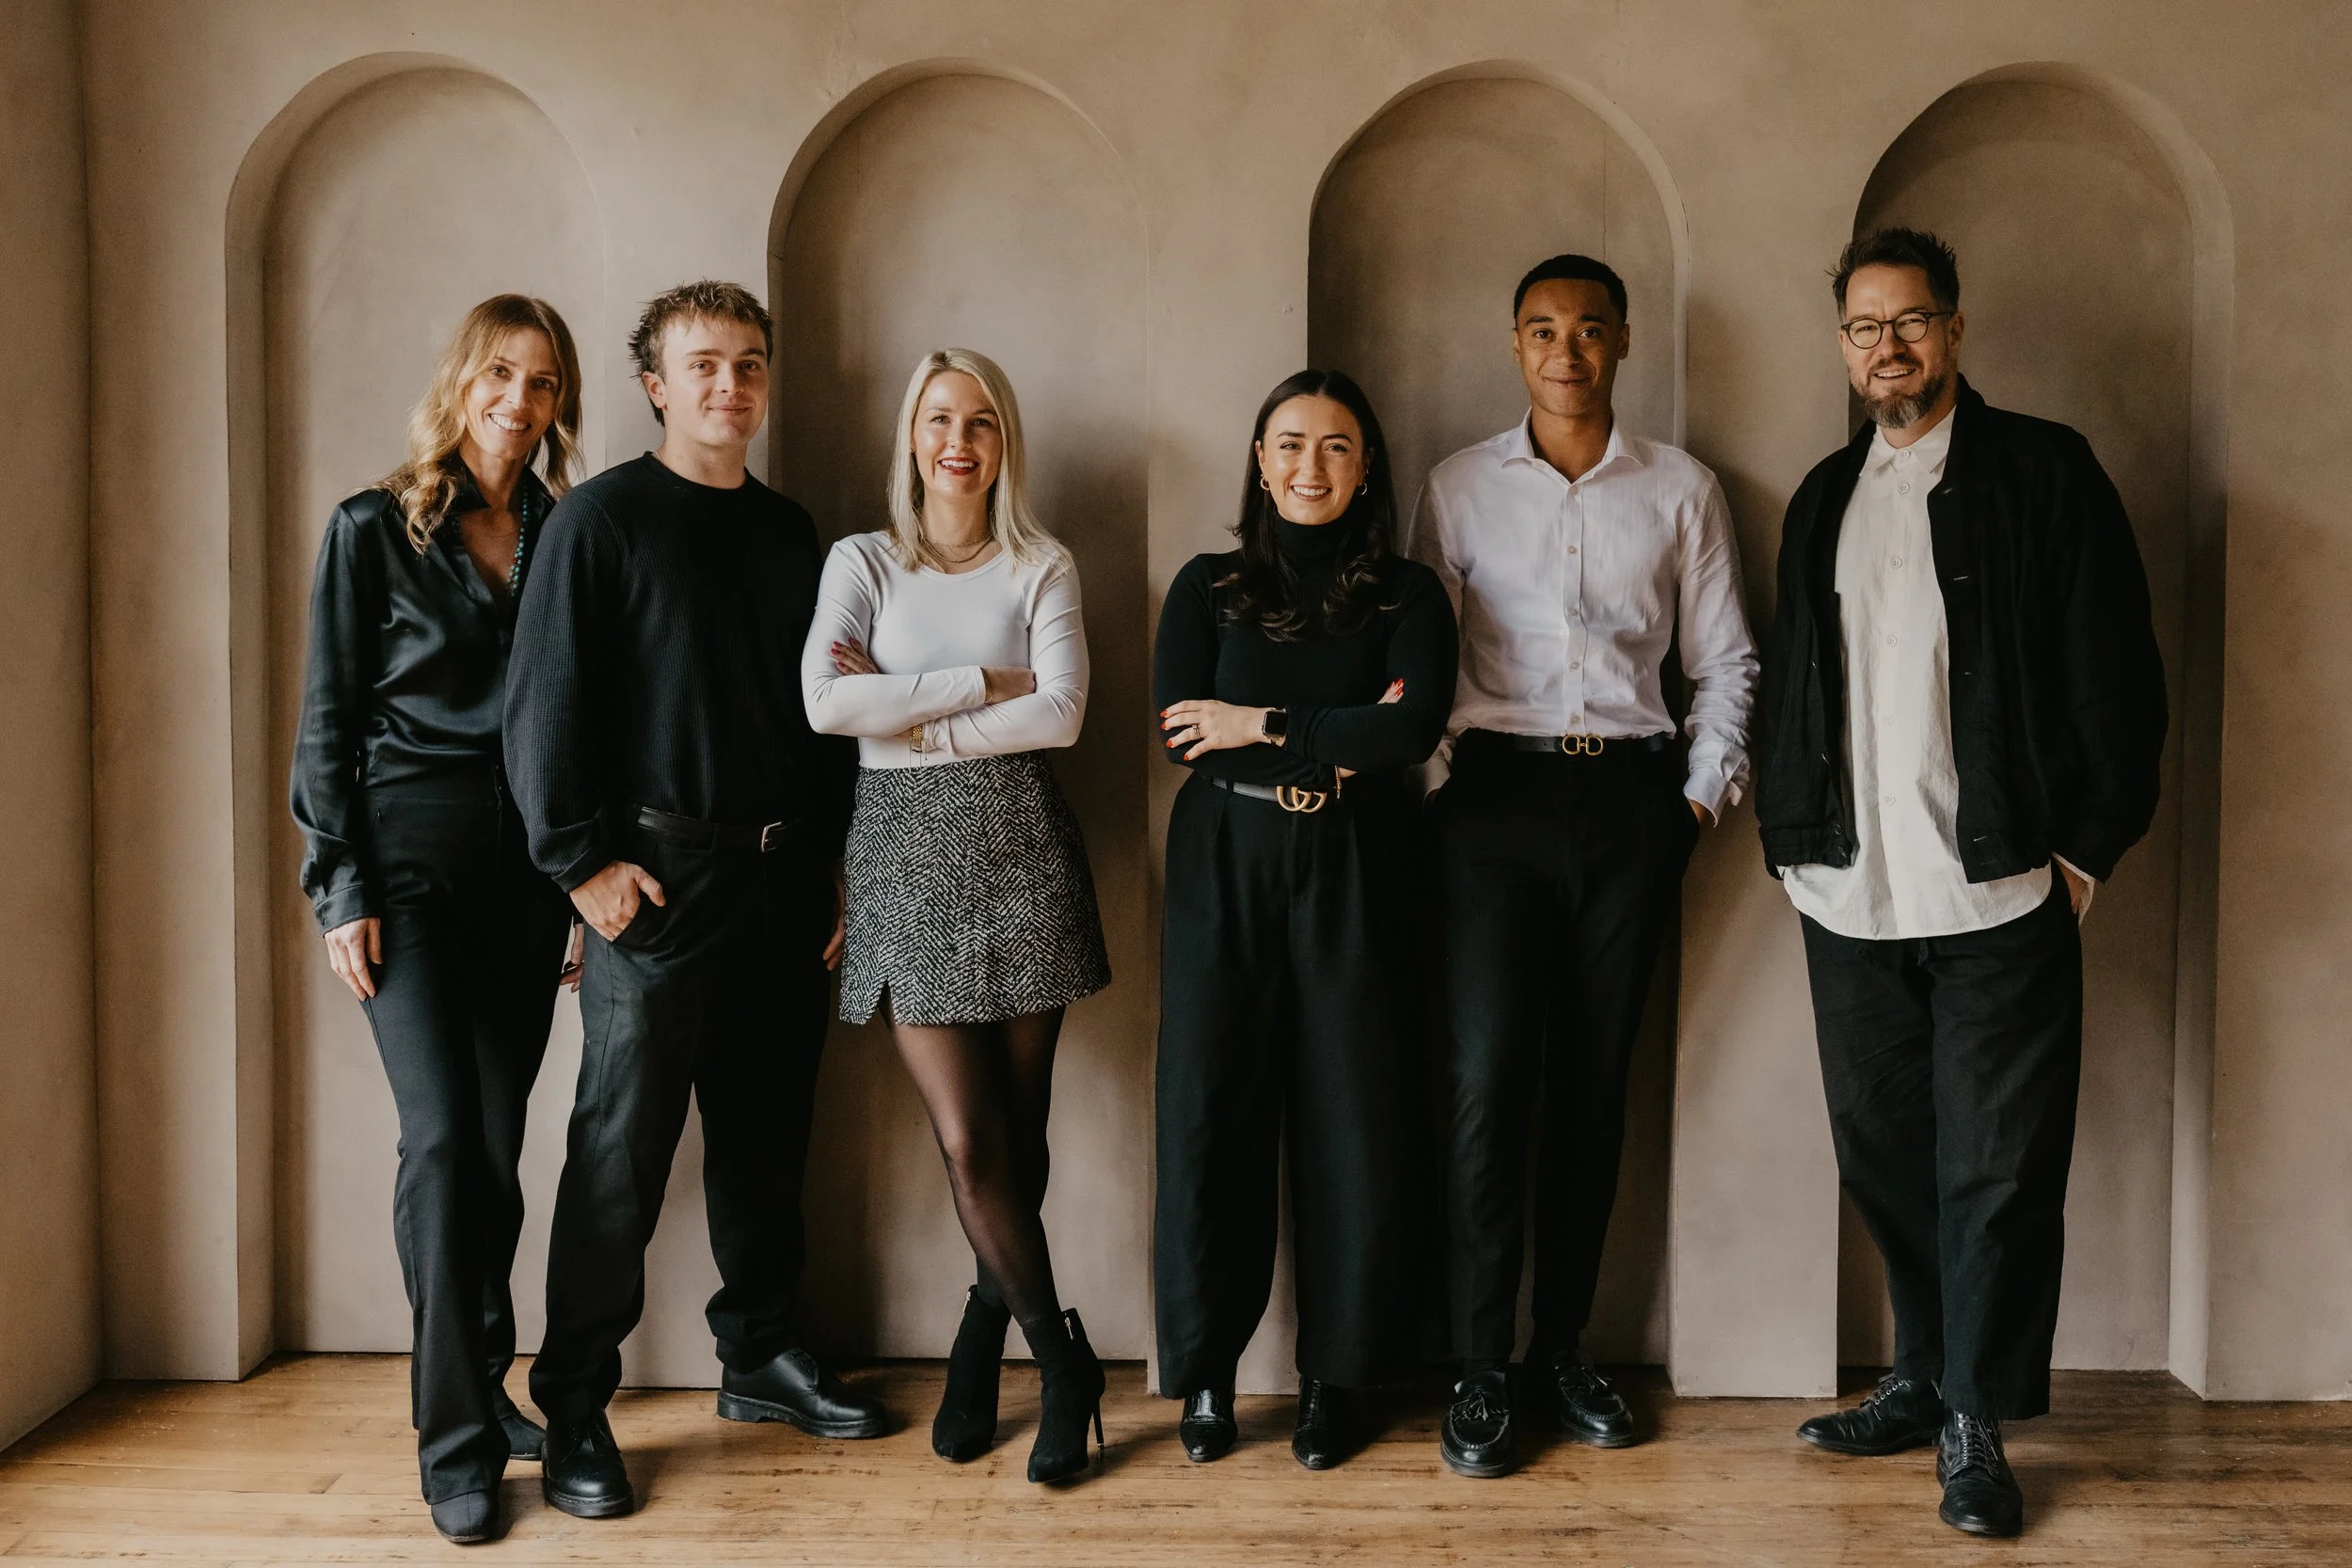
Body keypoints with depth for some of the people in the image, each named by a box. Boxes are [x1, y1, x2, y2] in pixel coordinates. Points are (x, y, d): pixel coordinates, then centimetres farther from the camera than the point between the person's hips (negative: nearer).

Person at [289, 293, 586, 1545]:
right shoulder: (376, 529, 2)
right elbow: (327, 722, 0)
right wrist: (341, 889, -6)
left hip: (527, 866, 3)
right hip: (409, 856, -3)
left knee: (495, 1143, 8)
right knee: (445, 1136, -10)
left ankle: (483, 1384, 23)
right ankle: (456, 1443, -2)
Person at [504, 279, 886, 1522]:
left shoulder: (787, 530, 15)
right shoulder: (604, 518, -2)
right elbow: (546, 703, -8)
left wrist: (830, 861, 11)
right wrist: (583, 859, -13)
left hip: (783, 876, 6)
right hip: (660, 873, -5)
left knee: (767, 1129, 13)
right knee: (622, 1146, -2)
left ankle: (759, 1354, 27)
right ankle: (574, 1410, 8)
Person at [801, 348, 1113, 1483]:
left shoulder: (1043, 570, 9)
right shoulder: (863, 562, 9)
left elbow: (1060, 713, -7)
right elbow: (823, 702, -8)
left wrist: (904, 714, -10)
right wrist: (984, 682, -8)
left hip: (1017, 844, 1)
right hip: (904, 852, 0)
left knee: (1016, 1130, 3)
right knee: (967, 1139, -5)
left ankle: (980, 1351, 23)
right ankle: (1064, 1365, 11)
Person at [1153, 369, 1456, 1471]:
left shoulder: (1406, 594, 6)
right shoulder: (1208, 586, 8)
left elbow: (1416, 727, -11)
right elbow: (1178, 730, -7)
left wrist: (1266, 728, -10)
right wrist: (1336, 745, -11)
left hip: (1351, 882, 0)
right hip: (1224, 876, 1)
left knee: (1352, 1121, 2)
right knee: (1210, 1118, 2)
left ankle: (1334, 1378, 17)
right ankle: (1204, 1372, 17)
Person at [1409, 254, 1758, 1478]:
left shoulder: (1681, 491, 10)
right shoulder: (1459, 488, 8)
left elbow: (1725, 662, 11)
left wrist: (1701, 794, 2)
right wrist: (1427, 781, -2)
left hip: (1631, 793, 1)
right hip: (1496, 792, -1)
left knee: (1594, 1085, 6)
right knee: (1487, 1081, -6)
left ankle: (1562, 1349, 18)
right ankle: (1481, 1371, 3)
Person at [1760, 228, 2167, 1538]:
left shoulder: (2043, 469, 0)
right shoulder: (1823, 499, 15)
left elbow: (2114, 676, -3)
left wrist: (2087, 848, -7)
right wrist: (1792, 836, 10)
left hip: (1999, 892, -5)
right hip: (1850, 893, 5)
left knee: (1996, 1167, 1)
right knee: (1886, 1154, 13)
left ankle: (1975, 1425, 13)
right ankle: (1924, 1380, 28)